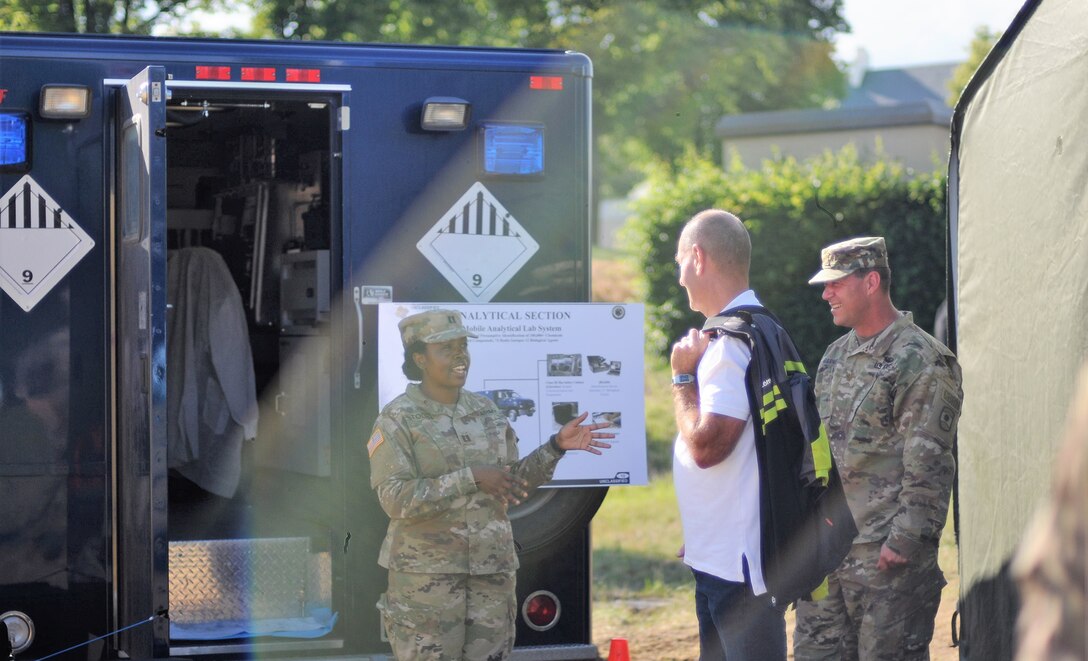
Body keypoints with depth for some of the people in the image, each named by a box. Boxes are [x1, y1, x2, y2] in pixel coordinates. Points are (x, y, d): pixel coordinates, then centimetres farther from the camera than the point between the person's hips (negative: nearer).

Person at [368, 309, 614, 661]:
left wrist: (556, 447, 1)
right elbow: (395, 499, -17)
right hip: (426, 575, -5)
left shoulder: (486, 411, 11)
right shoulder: (397, 420, -6)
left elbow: (513, 485, 14)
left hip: (491, 572, 5)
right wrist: (471, 477, -22)